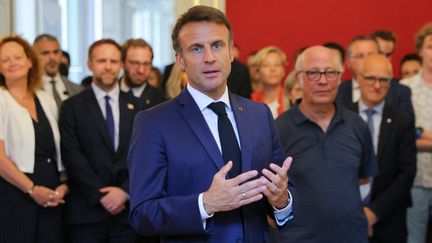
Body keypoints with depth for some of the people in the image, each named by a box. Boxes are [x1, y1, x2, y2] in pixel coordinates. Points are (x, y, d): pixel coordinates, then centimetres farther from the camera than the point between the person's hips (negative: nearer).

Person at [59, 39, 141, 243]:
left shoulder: (136, 107, 11)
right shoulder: (72, 107, 3)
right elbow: (72, 155, -5)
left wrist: (125, 191, -9)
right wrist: (101, 195, -11)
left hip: (127, 208, 2)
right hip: (86, 211, -2)